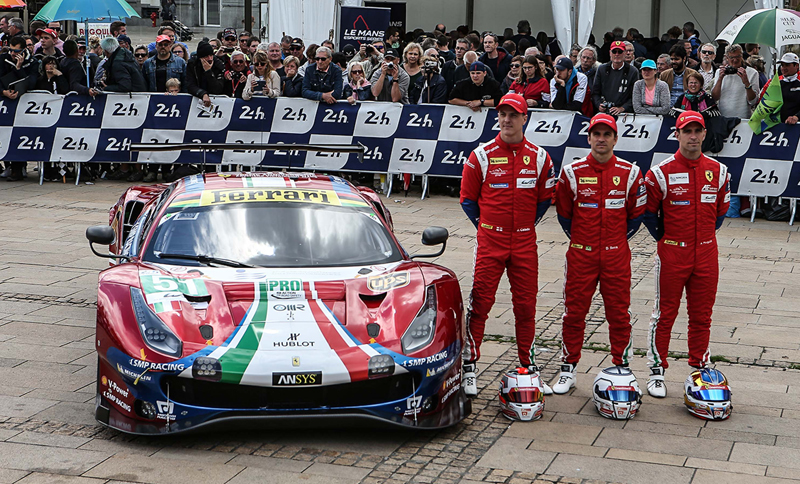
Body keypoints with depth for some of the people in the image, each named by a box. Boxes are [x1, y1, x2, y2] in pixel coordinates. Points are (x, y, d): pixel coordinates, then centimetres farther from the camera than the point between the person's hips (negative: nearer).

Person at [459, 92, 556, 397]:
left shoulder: (539, 157, 4)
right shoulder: (481, 156, -2)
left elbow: (545, 197, 14)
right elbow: (467, 198, 6)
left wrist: (527, 224, 8)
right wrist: (485, 226, 3)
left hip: (525, 243, 2)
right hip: (490, 242, -2)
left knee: (526, 304, 5)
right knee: (480, 303, -4)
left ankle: (528, 364, 18)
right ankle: (469, 365, 3)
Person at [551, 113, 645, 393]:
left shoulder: (630, 173, 1)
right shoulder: (572, 172, 0)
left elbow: (637, 214, 9)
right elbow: (563, 213, 10)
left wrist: (618, 240, 8)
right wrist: (579, 239, 10)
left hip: (616, 256, 0)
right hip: (580, 255, 0)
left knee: (618, 314, 4)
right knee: (574, 312, 4)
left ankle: (622, 369, 15)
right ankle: (568, 370, 14)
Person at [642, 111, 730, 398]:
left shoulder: (719, 172, 3)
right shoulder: (661, 173, -8)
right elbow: (648, 211, 2)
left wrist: (705, 235, 12)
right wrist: (663, 238, 4)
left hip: (706, 255, 3)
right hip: (671, 255, -3)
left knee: (702, 316, 10)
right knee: (665, 314, 3)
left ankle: (700, 370, 22)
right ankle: (657, 372, 12)